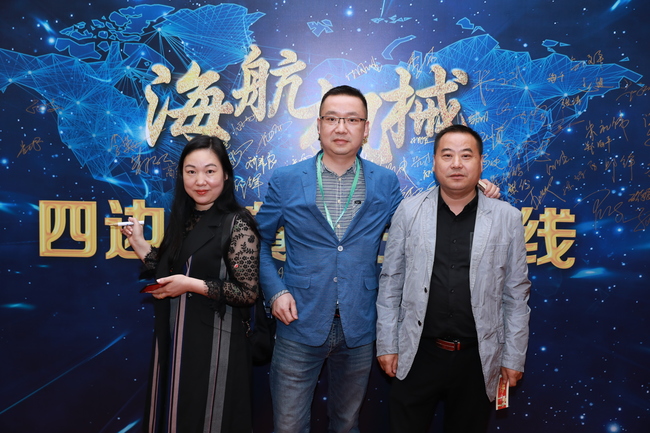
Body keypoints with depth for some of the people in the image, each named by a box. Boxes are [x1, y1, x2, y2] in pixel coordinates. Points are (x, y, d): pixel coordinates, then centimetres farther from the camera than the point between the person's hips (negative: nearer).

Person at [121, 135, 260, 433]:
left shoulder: (237, 224, -15)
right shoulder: (182, 219, 6)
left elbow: (248, 293, -17)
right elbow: (170, 274, 9)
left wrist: (193, 285, -20)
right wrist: (139, 244, 4)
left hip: (213, 340, -7)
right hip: (173, 338, 7)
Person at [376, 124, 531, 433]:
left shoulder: (507, 217, -1)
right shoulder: (409, 211, -2)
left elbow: (516, 293, 2)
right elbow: (391, 282, 2)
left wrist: (514, 358, 2)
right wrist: (386, 345, 1)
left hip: (477, 359, 1)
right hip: (417, 355, 0)